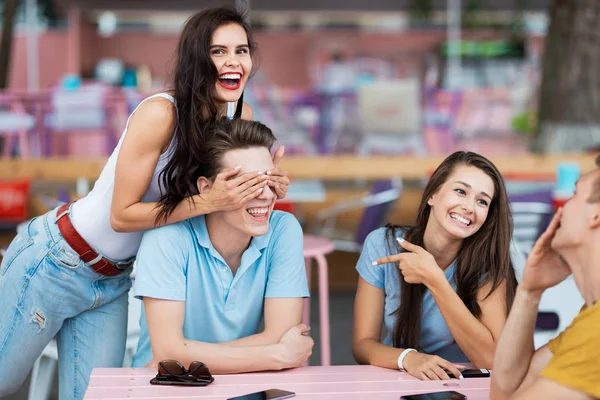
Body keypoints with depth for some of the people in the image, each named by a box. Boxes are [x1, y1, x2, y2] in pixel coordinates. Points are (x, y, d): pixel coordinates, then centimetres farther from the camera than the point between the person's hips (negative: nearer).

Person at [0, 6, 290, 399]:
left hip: (114, 278, 7)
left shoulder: (241, 115, -6)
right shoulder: (159, 113, -27)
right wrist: (207, 201, -32)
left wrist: (266, 185, -16)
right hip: (57, 261, -7)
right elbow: (122, 215, -22)